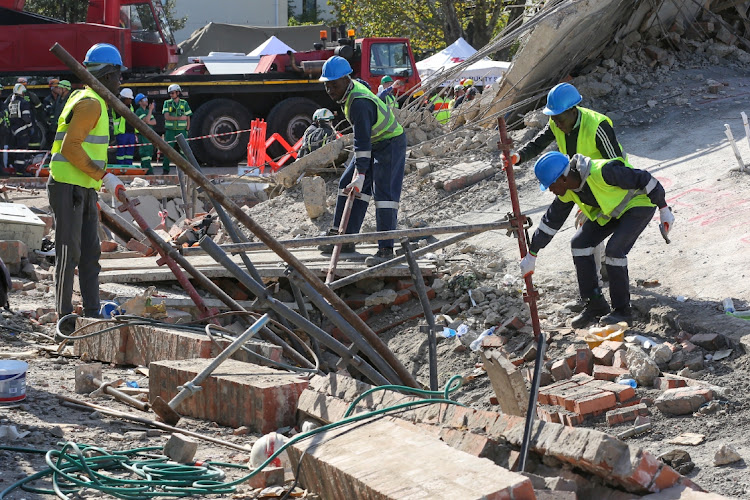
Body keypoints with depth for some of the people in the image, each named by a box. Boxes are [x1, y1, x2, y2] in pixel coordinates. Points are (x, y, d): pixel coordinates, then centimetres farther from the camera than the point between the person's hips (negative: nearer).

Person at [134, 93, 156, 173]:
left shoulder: (148, 111, 18)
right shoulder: (139, 111, -7)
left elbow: (154, 122, 9)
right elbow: (146, 120, -21)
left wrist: (148, 122, -11)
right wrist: (151, 109, -16)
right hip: (143, 135, -8)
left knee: (149, 154, 8)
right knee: (145, 153, -13)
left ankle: (144, 169, 12)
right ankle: (148, 171, -17)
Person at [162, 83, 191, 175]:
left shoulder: (184, 103, 6)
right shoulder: (167, 103, 4)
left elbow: (188, 118, 9)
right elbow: (167, 117, -8)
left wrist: (187, 130, 1)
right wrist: (180, 118, -16)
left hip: (181, 130, 0)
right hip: (170, 130, 0)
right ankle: (165, 170, 4)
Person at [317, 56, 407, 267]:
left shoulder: (359, 103, -31)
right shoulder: (354, 86, -1)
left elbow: (362, 142, -37)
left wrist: (360, 176, -40)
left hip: (390, 144, -11)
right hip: (372, 144, 11)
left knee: (384, 192, -18)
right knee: (346, 184, 8)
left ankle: (386, 249, -21)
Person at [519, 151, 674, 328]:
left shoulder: (601, 172, -37)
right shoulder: (567, 193, -11)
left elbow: (644, 179, -27)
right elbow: (551, 221, 2)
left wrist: (664, 209, -18)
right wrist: (531, 254, 5)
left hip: (639, 203, -8)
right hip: (609, 210, 8)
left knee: (614, 250, -23)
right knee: (580, 244, -4)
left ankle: (622, 311, -8)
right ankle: (595, 305, 4)